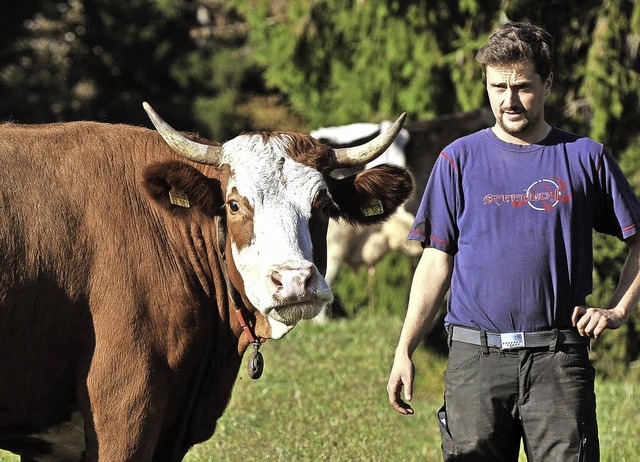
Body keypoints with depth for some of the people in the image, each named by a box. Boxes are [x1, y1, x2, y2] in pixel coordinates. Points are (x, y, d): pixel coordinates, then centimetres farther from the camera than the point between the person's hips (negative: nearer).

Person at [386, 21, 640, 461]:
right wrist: (404, 351, 2)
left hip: (559, 360, -1)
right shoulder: (460, 160, 8)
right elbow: (437, 261, 8)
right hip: (475, 358, 1)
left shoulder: (585, 158, 7)